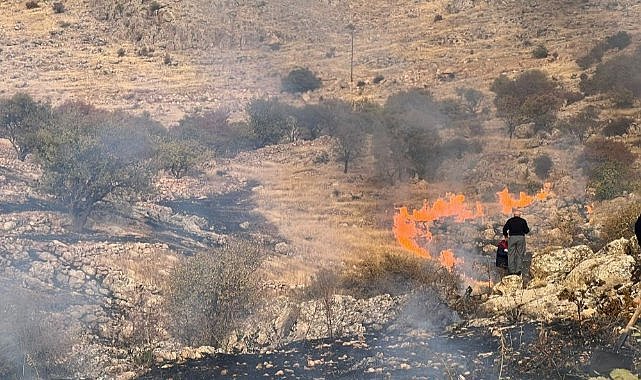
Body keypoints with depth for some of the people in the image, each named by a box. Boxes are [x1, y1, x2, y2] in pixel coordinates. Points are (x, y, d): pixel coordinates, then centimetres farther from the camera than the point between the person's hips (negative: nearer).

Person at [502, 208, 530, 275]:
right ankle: (518, 270, 0)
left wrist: (506, 235, 16)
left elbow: (505, 228, 0)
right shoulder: (523, 221, 5)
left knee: (511, 255, 4)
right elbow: (527, 230, 3)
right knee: (520, 255, 5)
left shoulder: (510, 220, 6)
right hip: (521, 237, 0)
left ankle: (511, 270, 0)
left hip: (512, 237, 0)